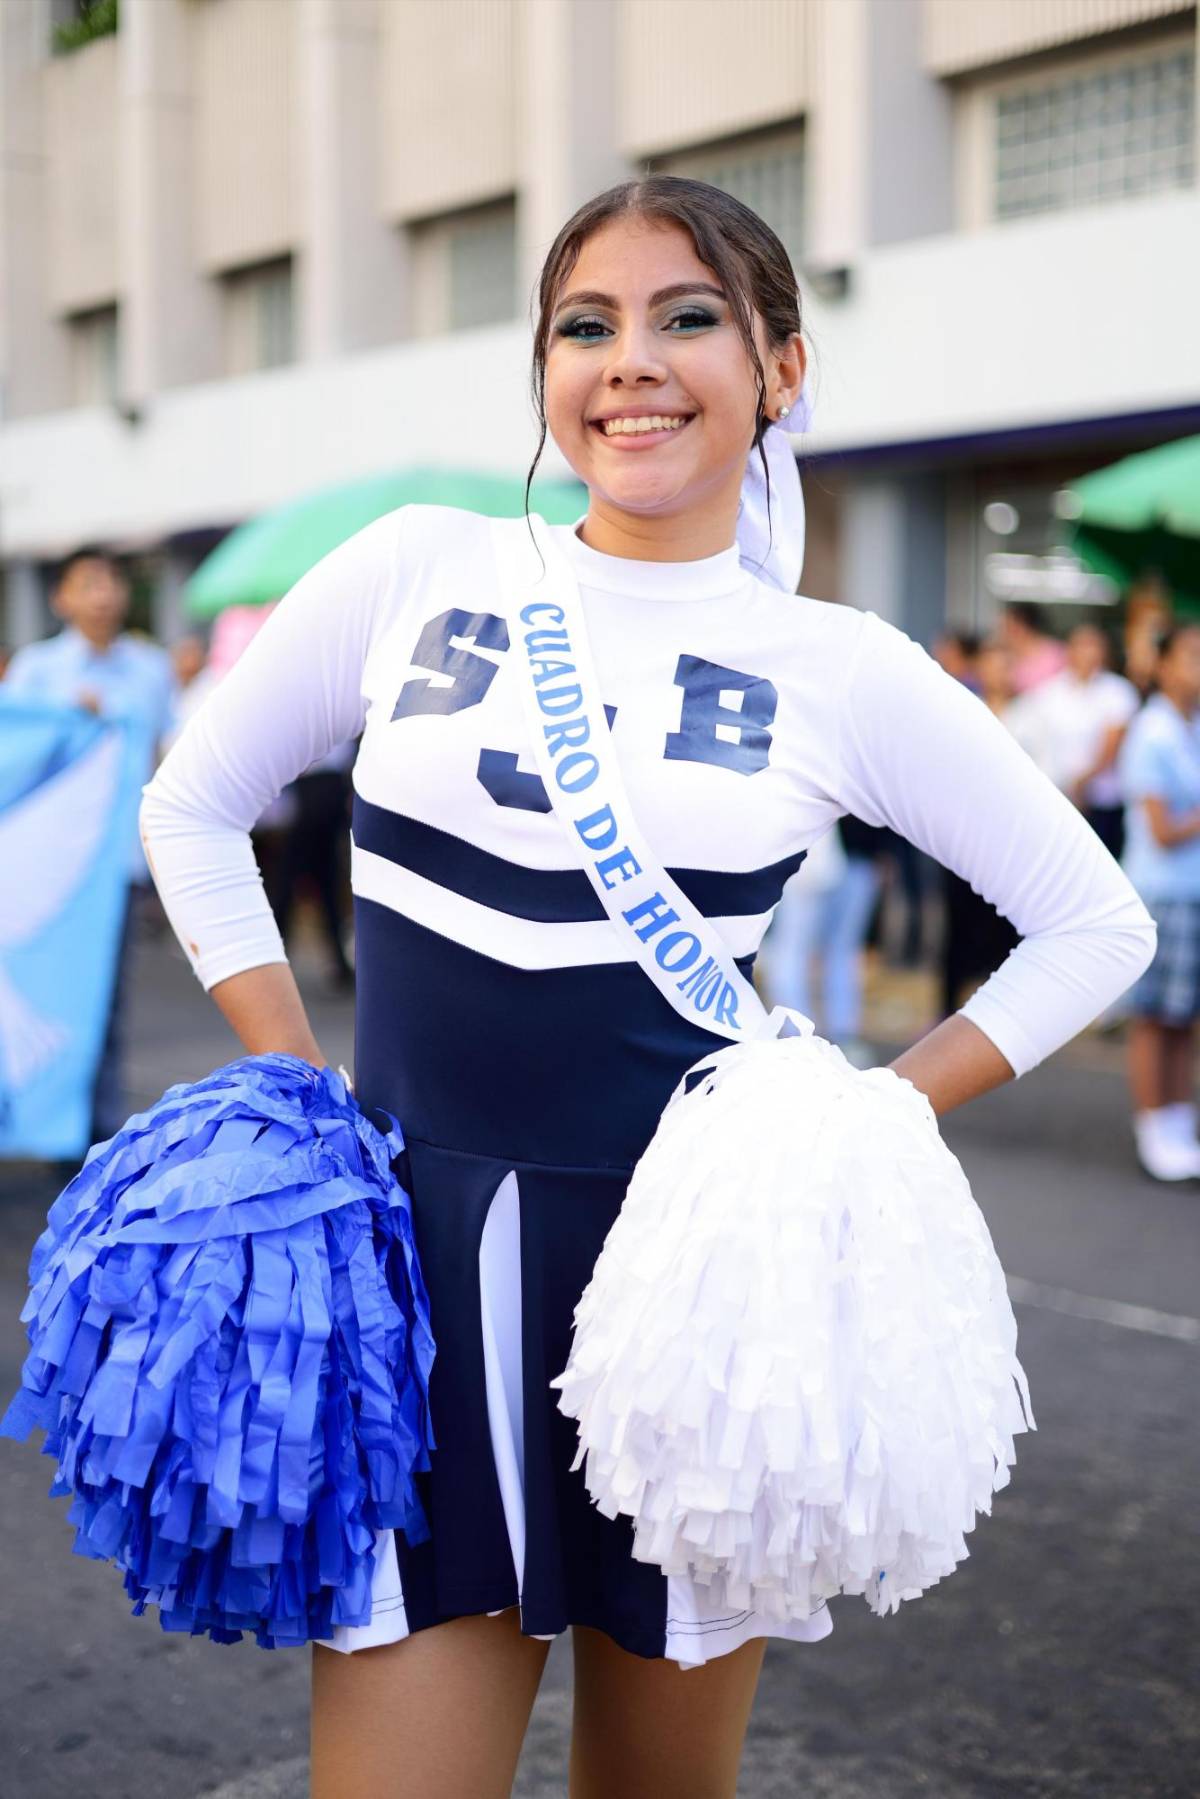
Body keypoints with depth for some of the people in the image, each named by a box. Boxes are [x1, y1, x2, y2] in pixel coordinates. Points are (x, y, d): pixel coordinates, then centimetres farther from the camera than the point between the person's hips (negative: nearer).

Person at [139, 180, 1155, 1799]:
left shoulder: (843, 673, -1)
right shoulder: (416, 572, 2)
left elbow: (1097, 924, 8)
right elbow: (195, 806, 12)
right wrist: (300, 1088, 4)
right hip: (416, 1252, 1)